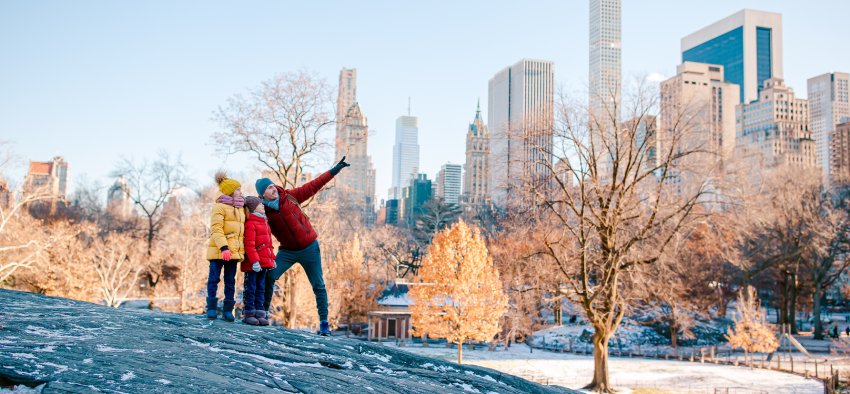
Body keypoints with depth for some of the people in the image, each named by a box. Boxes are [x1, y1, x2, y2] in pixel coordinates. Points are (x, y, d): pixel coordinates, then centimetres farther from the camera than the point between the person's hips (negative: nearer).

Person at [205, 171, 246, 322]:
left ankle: (227, 310, 10)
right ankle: (211, 309, 5)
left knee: (230, 281, 6)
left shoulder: (240, 208, 18)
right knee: (214, 279, -1)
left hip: (234, 251, 7)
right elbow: (216, 229, -14)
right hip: (219, 250, -7)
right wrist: (223, 247, -25)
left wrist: (241, 250, 13)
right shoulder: (220, 206, -5)